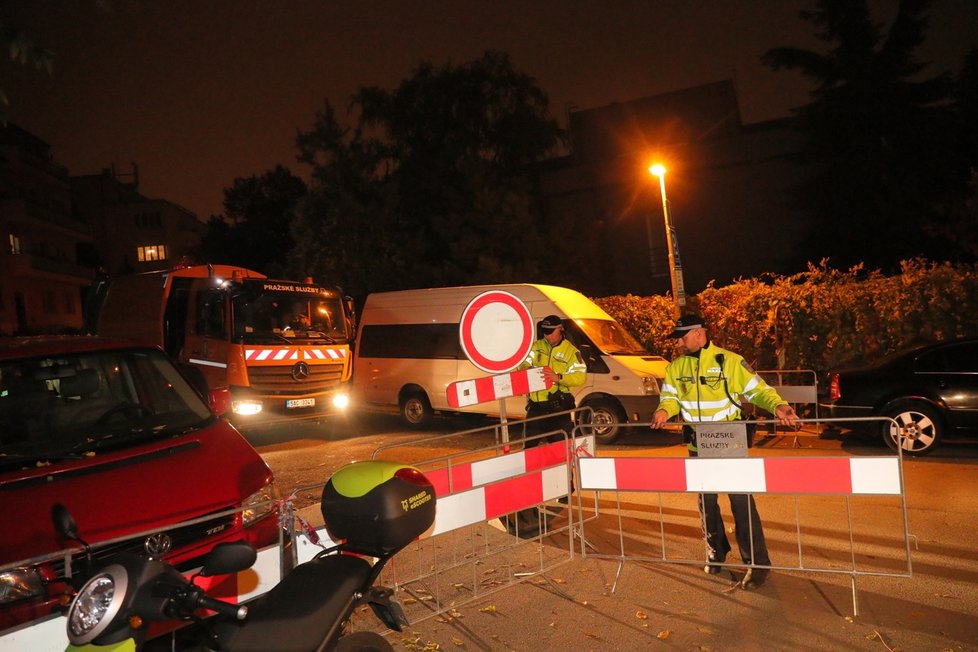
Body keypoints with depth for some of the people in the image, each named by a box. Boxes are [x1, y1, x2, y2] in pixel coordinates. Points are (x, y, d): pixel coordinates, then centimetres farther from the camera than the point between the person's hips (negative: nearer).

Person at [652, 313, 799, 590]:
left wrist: (778, 405, -25)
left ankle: (757, 562, 7)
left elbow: (757, 388, -8)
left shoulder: (730, 361, -8)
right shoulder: (676, 367, 5)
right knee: (705, 501, 15)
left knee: (741, 500, -4)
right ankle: (716, 552, 33)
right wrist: (664, 411, -17)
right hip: (697, 446, 5)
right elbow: (670, 397, 5)